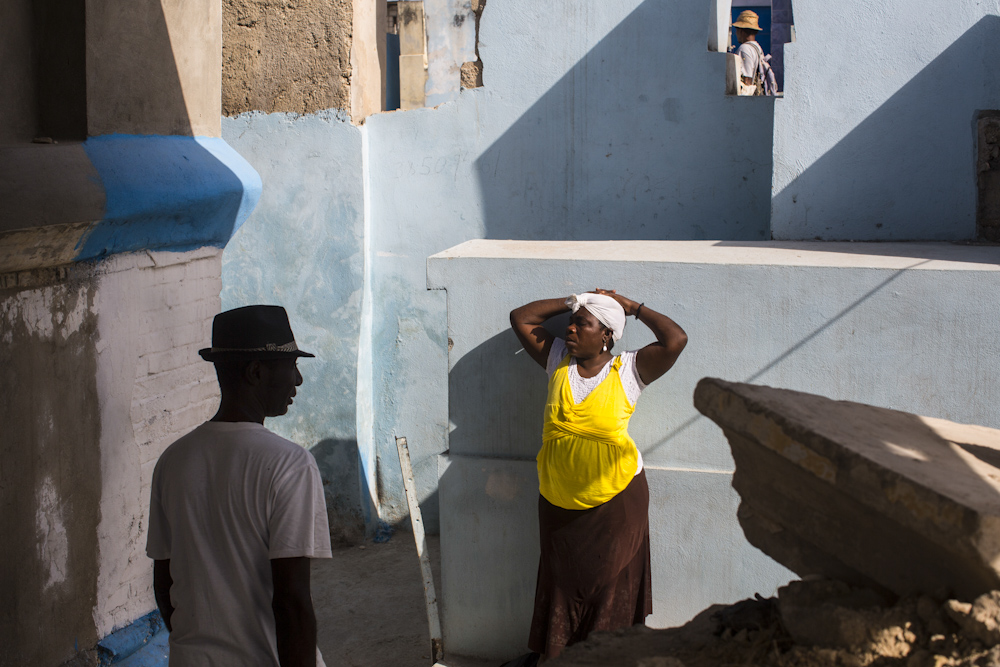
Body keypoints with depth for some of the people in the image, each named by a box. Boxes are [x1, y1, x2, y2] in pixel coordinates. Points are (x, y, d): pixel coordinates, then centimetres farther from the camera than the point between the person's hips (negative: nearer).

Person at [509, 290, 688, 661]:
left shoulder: (628, 371, -9)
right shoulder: (558, 361, 2)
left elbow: (675, 340, -21)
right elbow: (520, 318, 6)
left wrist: (634, 307, -8)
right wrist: (573, 302, 3)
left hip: (615, 499, -4)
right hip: (558, 501, 4)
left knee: (610, 588, 8)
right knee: (560, 584, 16)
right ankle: (553, 655, 29)